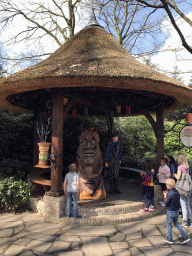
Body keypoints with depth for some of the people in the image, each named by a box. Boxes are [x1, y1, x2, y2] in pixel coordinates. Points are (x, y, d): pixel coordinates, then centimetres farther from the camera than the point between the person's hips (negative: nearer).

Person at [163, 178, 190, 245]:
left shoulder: (170, 194, -26)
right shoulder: (177, 192, -1)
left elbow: (166, 203, -20)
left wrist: (165, 197, -6)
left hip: (171, 212, -7)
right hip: (177, 211, 7)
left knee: (168, 224, 12)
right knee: (176, 224, 22)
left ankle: (169, 239, 24)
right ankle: (184, 237, 20)